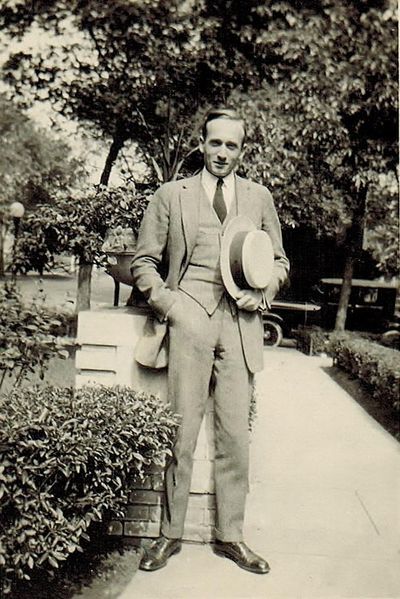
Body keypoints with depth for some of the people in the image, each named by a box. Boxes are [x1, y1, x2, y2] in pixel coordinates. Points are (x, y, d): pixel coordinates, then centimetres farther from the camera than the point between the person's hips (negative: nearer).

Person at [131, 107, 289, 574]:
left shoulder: (259, 198, 17)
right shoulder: (170, 195, 11)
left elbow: (279, 261, 21)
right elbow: (144, 261, 10)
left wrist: (263, 291, 0)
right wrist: (166, 303, -6)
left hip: (240, 323, 2)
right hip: (189, 320, -2)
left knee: (236, 434, 4)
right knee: (181, 432, -1)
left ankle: (230, 535, 19)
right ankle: (170, 534, 15)